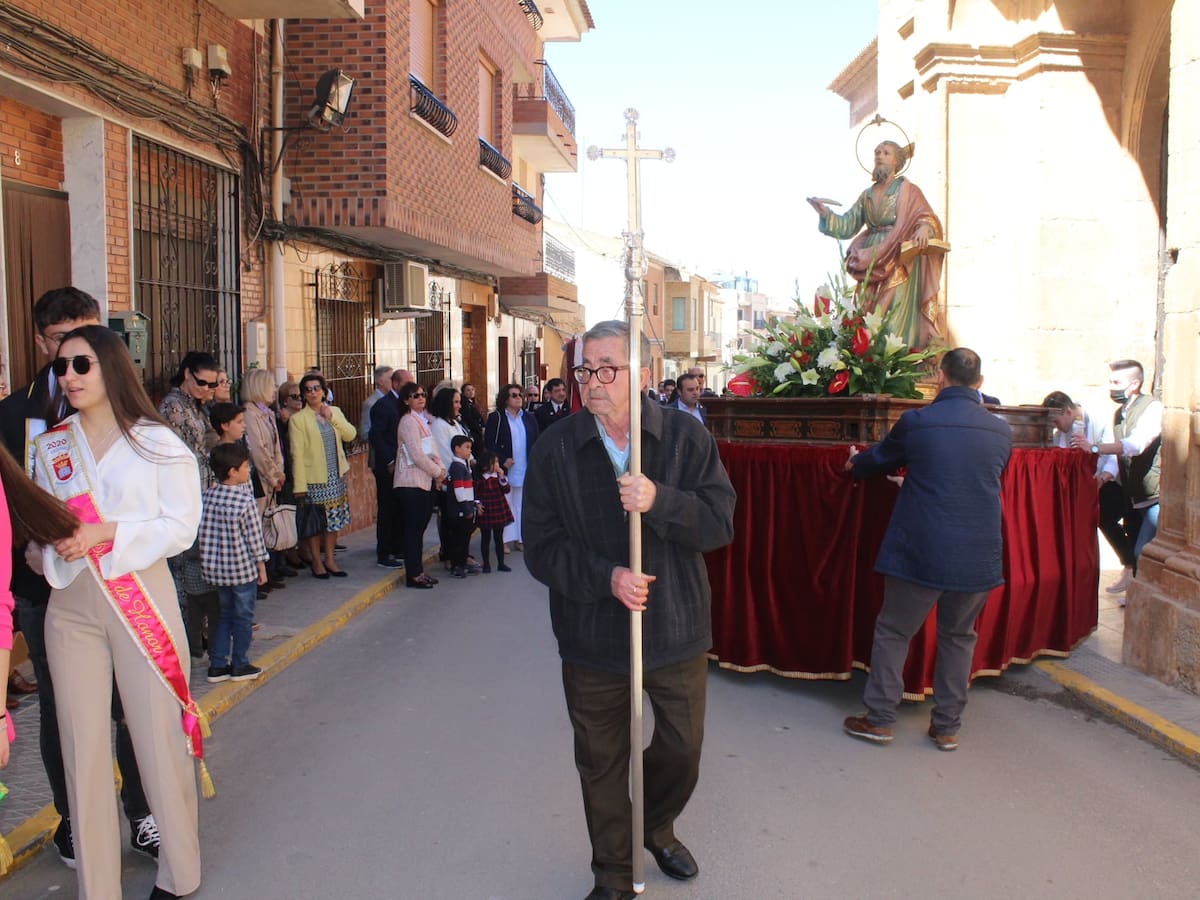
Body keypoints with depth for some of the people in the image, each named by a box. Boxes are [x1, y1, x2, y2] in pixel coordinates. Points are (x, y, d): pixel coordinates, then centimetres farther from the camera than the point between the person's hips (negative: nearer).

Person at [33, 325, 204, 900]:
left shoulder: (157, 442, -2)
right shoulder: (51, 448, 10)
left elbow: (180, 527, -7)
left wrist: (108, 533, -18)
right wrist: (51, 541, -10)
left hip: (142, 601, -3)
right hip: (71, 605, 4)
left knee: (158, 739, 3)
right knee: (82, 746, 6)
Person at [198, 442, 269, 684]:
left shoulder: (207, 496, -3)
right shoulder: (246, 501, -17)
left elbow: (203, 534, 4)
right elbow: (254, 537, -13)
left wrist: (209, 559, 16)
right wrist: (261, 566, -2)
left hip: (214, 568, 5)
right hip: (243, 568, -5)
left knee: (224, 615, 18)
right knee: (243, 617, 10)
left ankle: (217, 665, 20)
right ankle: (240, 666, 18)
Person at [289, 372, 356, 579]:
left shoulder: (335, 412, 8)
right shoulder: (297, 419, -7)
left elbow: (350, 435, -4)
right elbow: (297, 454, -10)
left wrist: (332, 418, -14)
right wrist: (300, 485, -13)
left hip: (336, 476, 5)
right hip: (314, 478, -5)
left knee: (334, 519, 10)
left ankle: (329, 559, 22)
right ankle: (316, 561, 17)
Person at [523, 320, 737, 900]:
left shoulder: (687, 437, -7)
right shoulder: (554, 450, -8)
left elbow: (720, 523, -11)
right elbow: (542, 548, -8)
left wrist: (659, 501, -27)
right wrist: (606, 578, -22)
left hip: (676, 629, 1)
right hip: (592, 637, 0)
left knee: (682, 750, 18)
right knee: (601, 763, 15)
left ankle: (656, 826, 51)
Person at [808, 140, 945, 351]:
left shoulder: (907, 190, 5)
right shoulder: (867, 195, 19)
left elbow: (927, 217, -6)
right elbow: (847, 226, 13)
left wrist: (924, 228, -29)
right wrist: (825, 212, -2)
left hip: (899, 263, -5)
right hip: (871, 264, 5)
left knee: (896, 316, -13)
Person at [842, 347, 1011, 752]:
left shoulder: (915, 422, -9)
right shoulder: (1001, 431, 2)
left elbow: (879, 460, 9)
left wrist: (856, 462, 32)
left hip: (921, 552, -3)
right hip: (979, 556, 3)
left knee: (893, 631, 11)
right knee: (958, 636, 17)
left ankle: (880, 719, 16)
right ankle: (947, 726, 23)